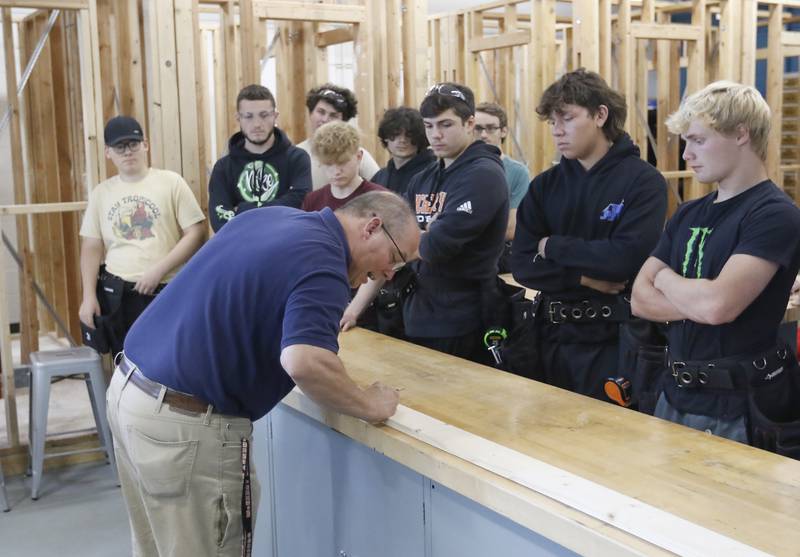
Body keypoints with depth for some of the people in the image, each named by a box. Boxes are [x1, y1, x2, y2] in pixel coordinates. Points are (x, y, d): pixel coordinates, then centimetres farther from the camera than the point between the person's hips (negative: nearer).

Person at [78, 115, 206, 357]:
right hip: (117, 294, 3)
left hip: (167, 292, -3)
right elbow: (91, 248, 10)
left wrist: (159, 270, -12)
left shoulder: (171, 182, 0)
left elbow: (196, 233, -5)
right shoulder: (101, 193, 10)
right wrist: (89, 296, -1)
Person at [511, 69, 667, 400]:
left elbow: (627, 258, -22)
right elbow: (522, 265, -3)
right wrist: (585, 278, -16)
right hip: (552, 335, 5)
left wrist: (553, 247, -10)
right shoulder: (544, 186, 6)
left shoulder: (643, 181, -8)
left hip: (614, 340, -5)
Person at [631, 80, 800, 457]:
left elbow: (717, 305, -26)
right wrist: (696, 300, -14)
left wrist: (666, 278, -7)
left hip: (737, 409, -7)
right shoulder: (689, 214, 9)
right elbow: (640, 299, 3)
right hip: (675, 395, 7)